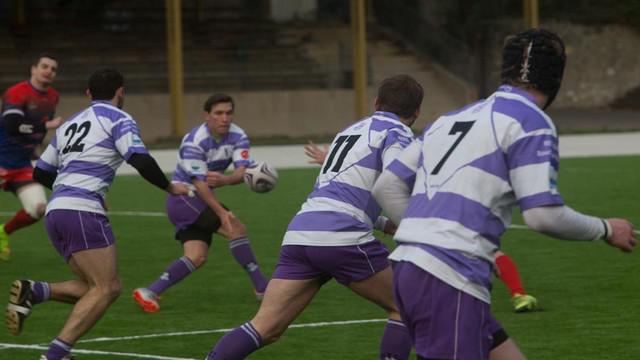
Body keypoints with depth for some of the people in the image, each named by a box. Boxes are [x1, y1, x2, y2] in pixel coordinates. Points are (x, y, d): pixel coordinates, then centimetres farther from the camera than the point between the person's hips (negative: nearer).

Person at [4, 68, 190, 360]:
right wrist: (170, 187, 4)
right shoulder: (117, 119, 4)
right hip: (82, 212, -8)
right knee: (106, 288, -10)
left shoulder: (70, 124, 24)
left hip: (56, 211, 8)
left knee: (93, 288, 12)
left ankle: (33, 292, -9)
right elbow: (141, 161, -11)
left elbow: (41, 174, 27)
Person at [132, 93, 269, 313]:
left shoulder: (238, 137, -6)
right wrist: (221, 213, -39)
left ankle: (149, 293, -2)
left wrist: (224, 180, -43)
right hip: (183, 197, -7)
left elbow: (242, 171, -20)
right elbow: (199, 183, -28)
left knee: (196, 257, -6)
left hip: (201, 201, 7)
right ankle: (262, 288, -13)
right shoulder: (194, 143, -23)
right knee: (236, 228, -20)